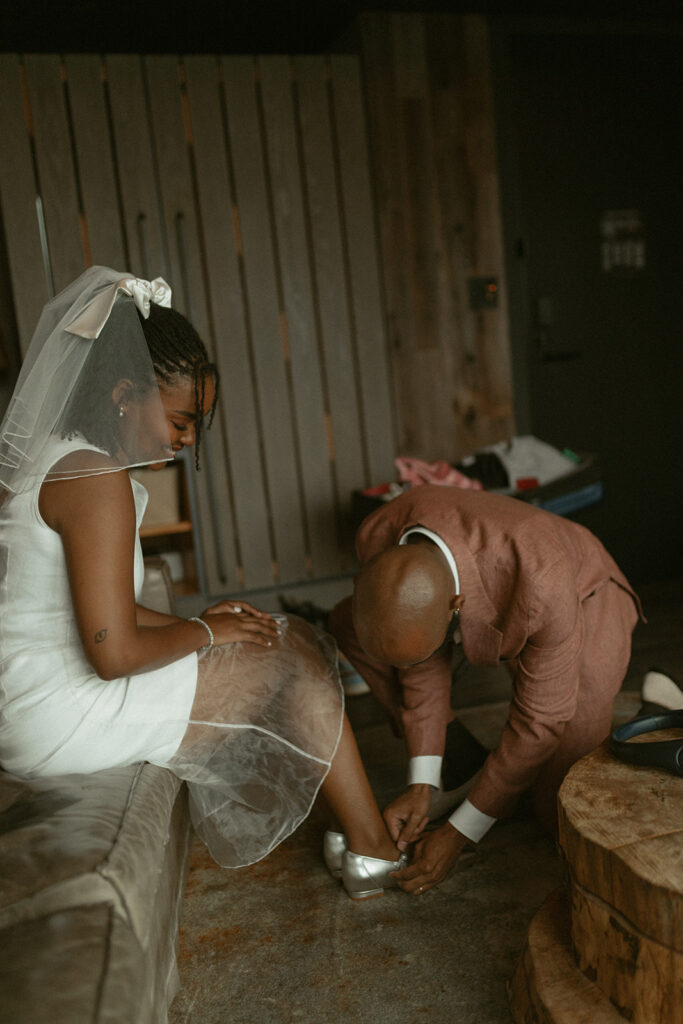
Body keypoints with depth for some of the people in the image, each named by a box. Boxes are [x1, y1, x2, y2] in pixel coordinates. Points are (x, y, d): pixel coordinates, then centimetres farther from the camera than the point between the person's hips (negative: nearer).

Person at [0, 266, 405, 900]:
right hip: (63, 715, -10)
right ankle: (373, 850, 9)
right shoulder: (93, 478, -21)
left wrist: (195, 622, 6)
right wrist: (203, 631, -8)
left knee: (289, 636, 13)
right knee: (296, 655, -3)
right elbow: (114, 652, -25)